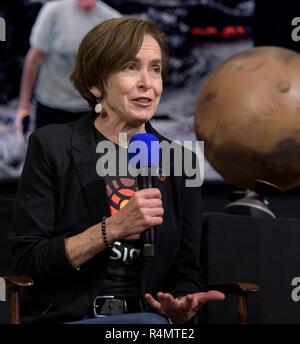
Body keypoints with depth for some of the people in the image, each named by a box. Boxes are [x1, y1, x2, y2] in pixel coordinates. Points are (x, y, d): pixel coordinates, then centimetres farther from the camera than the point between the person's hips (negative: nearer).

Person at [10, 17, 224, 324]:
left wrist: (183, 306, -11)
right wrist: (113, 228, -16)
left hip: (145, 319, 3)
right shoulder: (51, 146, 0)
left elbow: (185, 272, 12)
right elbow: (26, 262, -6)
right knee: (151, 323, -32)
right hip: (62, 316, -3)